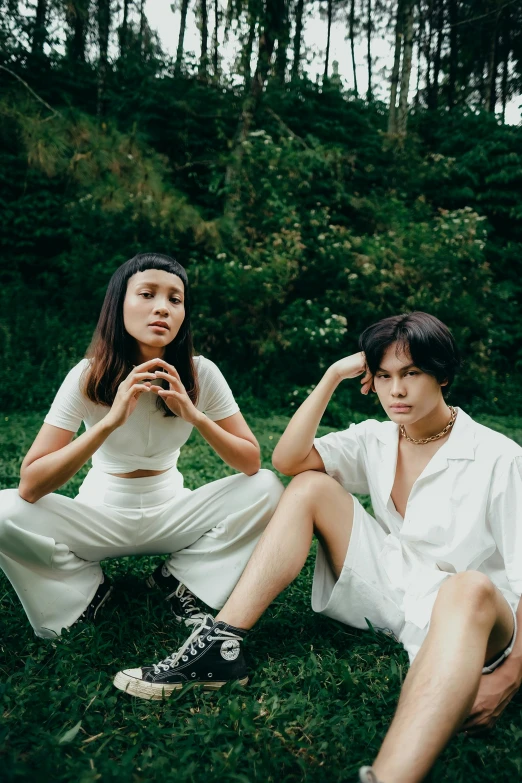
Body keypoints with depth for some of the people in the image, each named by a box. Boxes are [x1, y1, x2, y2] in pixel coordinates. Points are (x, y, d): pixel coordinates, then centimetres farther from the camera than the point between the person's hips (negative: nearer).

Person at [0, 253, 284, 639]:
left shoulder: (201, 373, -15)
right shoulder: (88, 375, -19)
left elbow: (251, 462, -16)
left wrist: (195, 415, -33)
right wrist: (111, 421, -38)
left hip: (172, 512, 2)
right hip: (101, 515, -1)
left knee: (268, 489, -21)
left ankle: (179, 579, 0)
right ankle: (89, 590, 1)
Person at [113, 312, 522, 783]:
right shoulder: (375, 440, 3)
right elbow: (288, 459, -10)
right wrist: (334, 375, -12)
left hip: (466, 609, -5)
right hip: (388, 596, 5)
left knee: (469, 588, -41)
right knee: (311, 486, -9)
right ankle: (220, 644, -20)